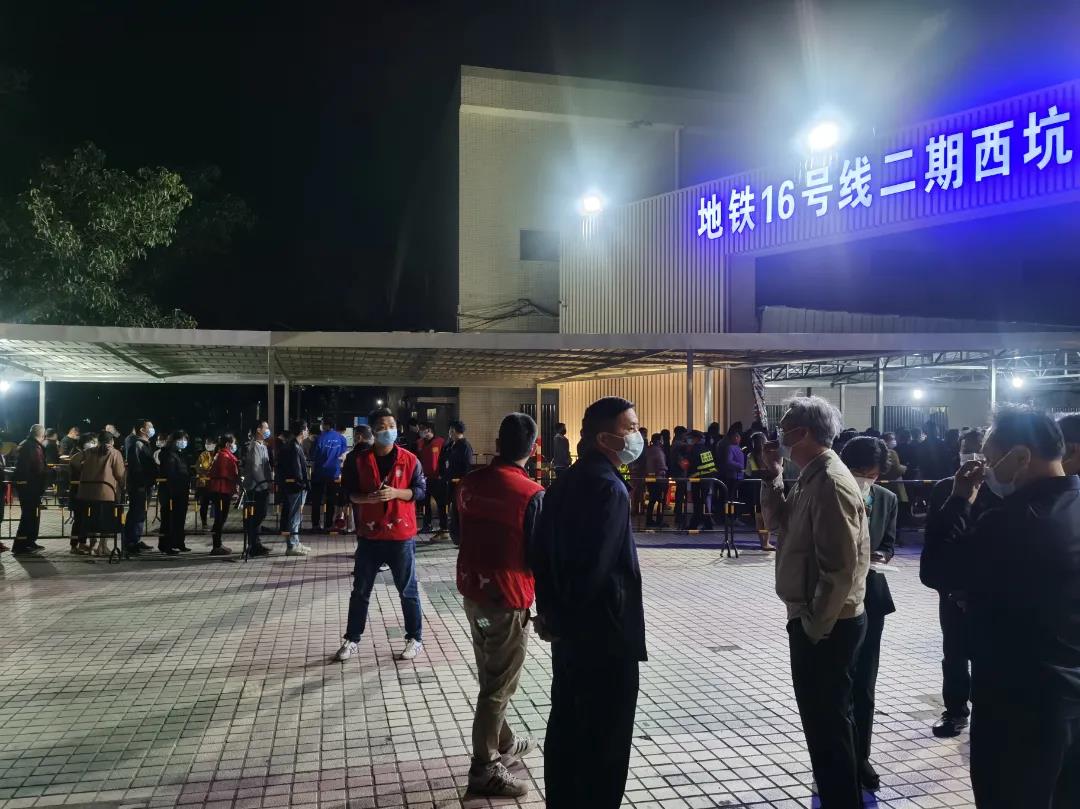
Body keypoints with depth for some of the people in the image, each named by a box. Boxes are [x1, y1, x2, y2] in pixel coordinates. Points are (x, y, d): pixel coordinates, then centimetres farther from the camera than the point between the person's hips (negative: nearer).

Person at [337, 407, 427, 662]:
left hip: (401, 534, -2)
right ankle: (352, 639, 23)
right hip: (369, 534, 2)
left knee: (408, 590, 7)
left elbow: (421, 490, -4)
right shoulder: (361, 460, 2)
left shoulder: (409, 459, -4)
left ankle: (415, 639, 20)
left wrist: (396, 492, -20)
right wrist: (366, 498, -15)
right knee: (360, 590, 11)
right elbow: (351, 493, 5)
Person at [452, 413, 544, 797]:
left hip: (472, 589, 7)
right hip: (508, 597, -7)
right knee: (499, 685, 5)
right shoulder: (532, 494, -20)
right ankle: (484, 768, 13)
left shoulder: (470, 482, -1)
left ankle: (503, 743, 38)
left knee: (491, 677, 22)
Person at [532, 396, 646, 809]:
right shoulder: (609, 487, -20)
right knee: (606, 739, 4)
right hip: (603, 632, -9)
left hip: (568, 627, 9)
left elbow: (541, 551, 11)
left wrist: (550, 609, 13)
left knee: (565, 726, 18)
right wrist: (561, 613, -11)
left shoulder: (565, 483, 8)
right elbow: (598, 566, -25)